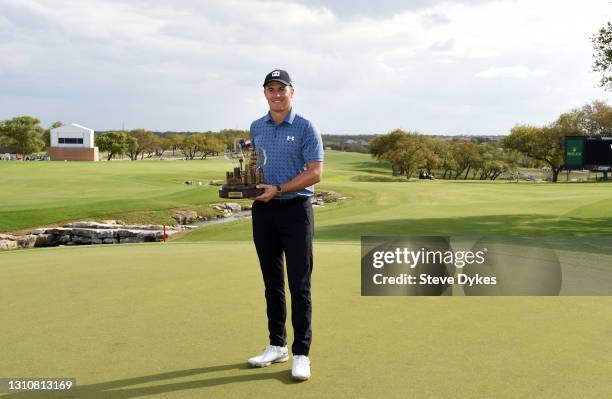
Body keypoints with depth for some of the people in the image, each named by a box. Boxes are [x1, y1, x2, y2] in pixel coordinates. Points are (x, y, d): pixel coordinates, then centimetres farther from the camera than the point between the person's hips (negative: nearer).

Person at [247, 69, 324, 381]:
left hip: (295, 209, -5)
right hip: (263, 211, 5)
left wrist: (278, 189, -17)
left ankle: (301, 353, 2)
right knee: (272, 283, 10)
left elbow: (315, 172, -10)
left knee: (299, 285, -4)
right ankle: (277, 346, 21)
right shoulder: (256, 128, 12)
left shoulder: (306, 128, -4)